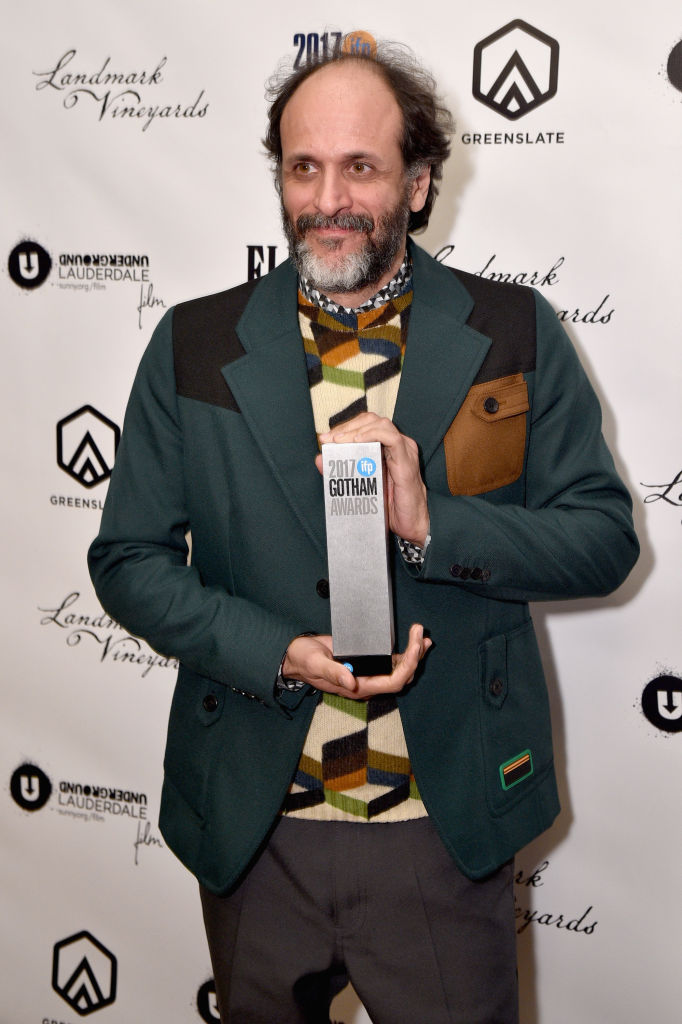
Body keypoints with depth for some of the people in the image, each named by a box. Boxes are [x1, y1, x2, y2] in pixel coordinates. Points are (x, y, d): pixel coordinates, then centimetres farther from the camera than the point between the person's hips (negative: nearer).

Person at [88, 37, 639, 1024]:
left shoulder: (515, 334, -3)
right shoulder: (194, 345, -1)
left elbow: (605, 537, -3)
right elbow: (129, 559, 0)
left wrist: (434, 522, -21)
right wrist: (278, 654, -16)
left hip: (445, 829, -1)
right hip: (253, 830, 2)